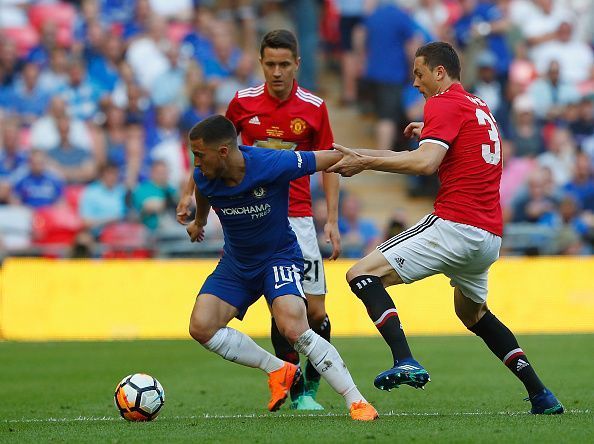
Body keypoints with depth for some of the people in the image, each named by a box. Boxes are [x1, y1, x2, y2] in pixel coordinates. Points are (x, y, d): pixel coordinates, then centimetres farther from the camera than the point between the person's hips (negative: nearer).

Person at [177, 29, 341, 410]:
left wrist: (332, 221, -1)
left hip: (298, 218, 1)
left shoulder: (314, 107, -1)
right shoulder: (243, 103, 0)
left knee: (316, 312, -4)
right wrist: (190, 191, 14)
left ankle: (311, 386, 20)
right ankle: (295, 392, -3)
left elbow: (328, 165, 5)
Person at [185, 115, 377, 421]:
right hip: (236, 262, 5)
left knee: (294, 329, -28)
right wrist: (199, 221, 33)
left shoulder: (273, 165, -31)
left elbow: (333, 158, -16)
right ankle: (278, 370, 4)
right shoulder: (204, 177, -15)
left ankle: (356, 401, -19)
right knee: (201, 327, -14)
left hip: (280, 256, -5)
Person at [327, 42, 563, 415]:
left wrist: (365, 162, -20)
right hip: (490, 235, 9)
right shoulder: (479, 106, 20)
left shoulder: (444, 103, -6)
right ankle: (541, 396, 24)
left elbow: (426, 162, -22)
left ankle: (406, 362, -30)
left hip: (455, 226, -9)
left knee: (363, 274, -10)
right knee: (474, 313, 31)